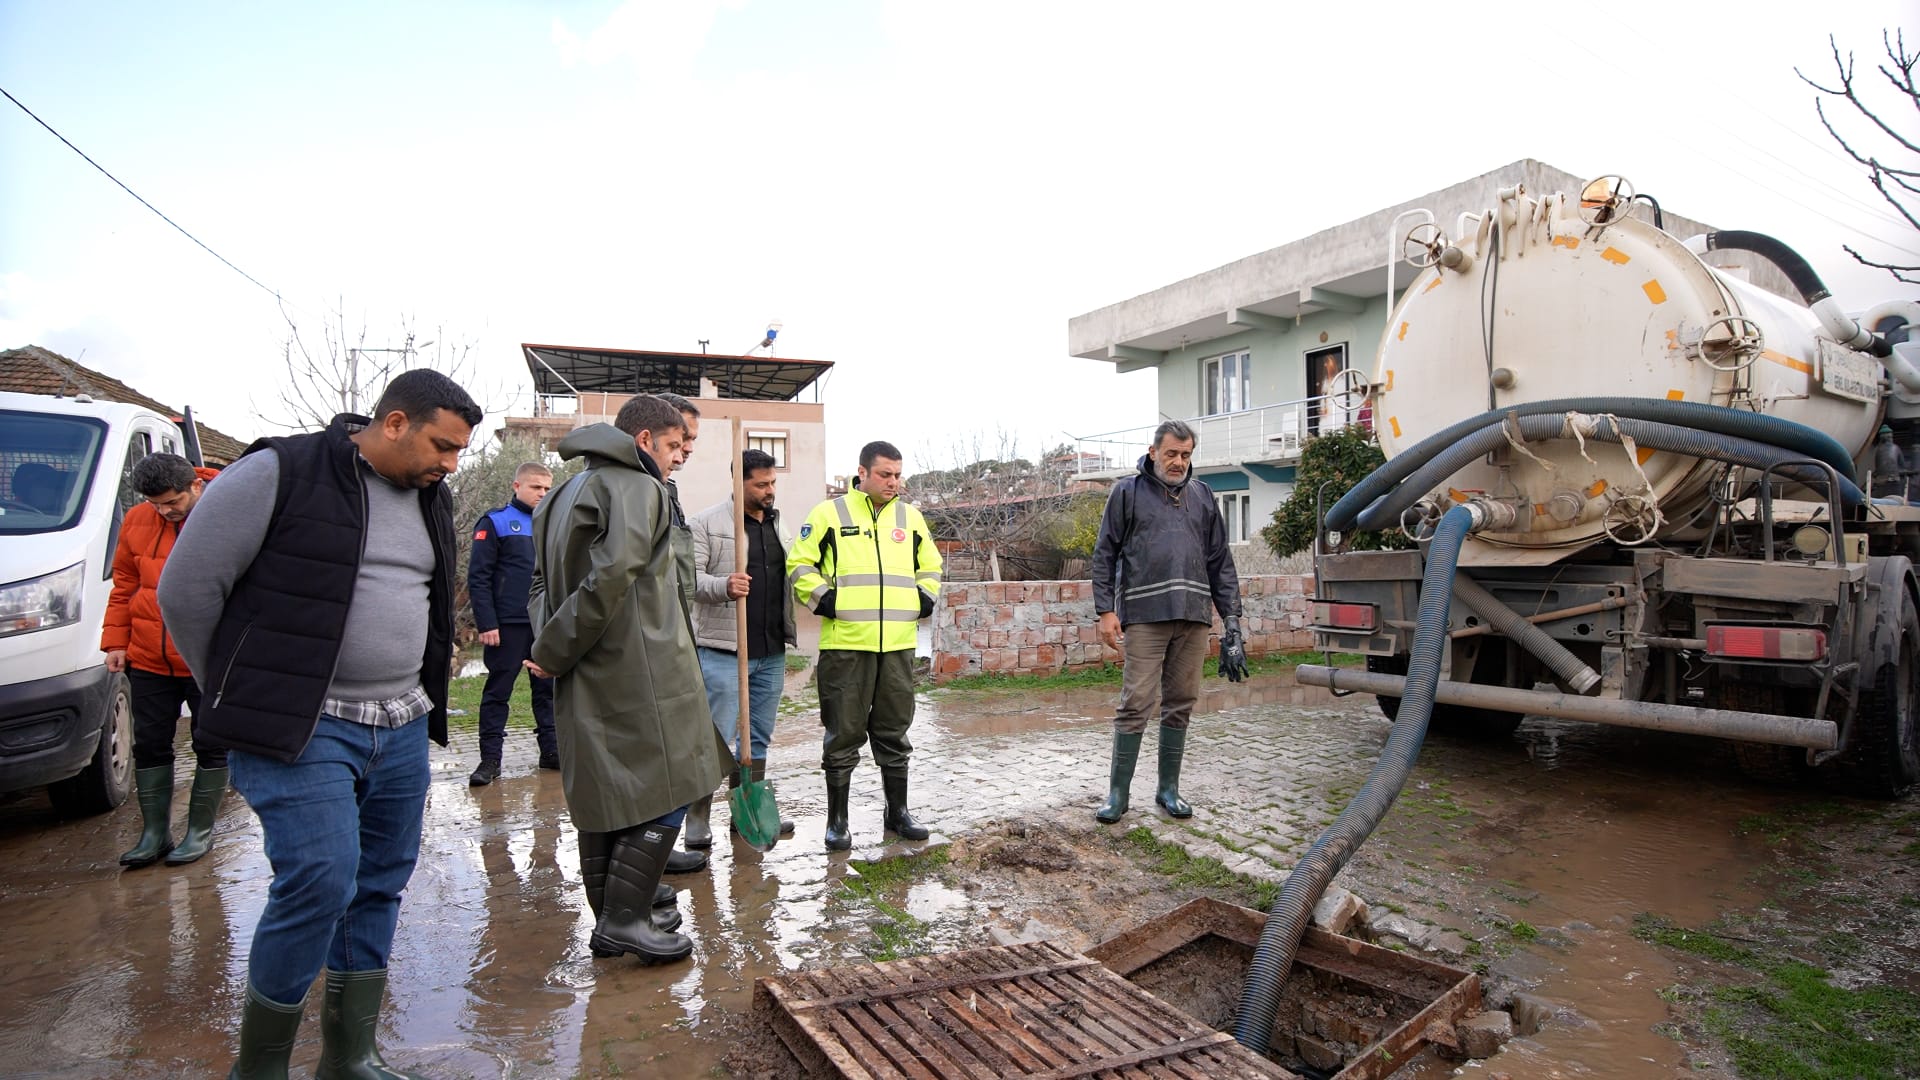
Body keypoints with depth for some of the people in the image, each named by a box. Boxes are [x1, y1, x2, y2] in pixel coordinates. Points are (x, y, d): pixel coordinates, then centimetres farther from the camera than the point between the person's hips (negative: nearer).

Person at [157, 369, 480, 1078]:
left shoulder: (431, 501, 11)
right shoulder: (281, 474, -11)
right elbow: (185, 590, -6)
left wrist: (420, 695, 17)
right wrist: (244, 700, 2)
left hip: (402, 729, 7)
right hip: (301, 729, -7)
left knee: (381, 885, 11)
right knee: (320, 882, -12)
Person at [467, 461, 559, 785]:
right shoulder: (495, 522, -4)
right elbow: (478, 576, -8)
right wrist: (486, 623, -14)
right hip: (508, 624, -5)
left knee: (548, 688, 11)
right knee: (498, 690, 3)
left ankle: (551, 750, 20)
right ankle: (490, 758, 10)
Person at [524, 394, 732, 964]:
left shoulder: (567, 493, 20)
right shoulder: (638, 488, -9)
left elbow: (542, 581, 19)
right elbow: (612, 575, -22)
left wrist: (550, 646, 7)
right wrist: (554, 650, -14)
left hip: (586, 678, 9)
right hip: (639, 673, -9)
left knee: (603, 793, 15)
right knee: (662, 790, 0)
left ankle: (610, 917, 24)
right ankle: (625, 919, 2)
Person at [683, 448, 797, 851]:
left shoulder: (778, 524, 16)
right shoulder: (708, 522, -5)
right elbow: (689, 577, -12)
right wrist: (723, 587, -29)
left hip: (771, 652, 7)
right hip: (723, 650, -6)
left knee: (758, 737, 14)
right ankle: (697, 818, 8)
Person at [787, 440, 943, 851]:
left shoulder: (910, 517, 14)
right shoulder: (830, 513, 0)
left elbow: (930, 566, 26)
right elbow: (798, 564, 4)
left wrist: (925, 597, 10)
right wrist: (822, 597, -8)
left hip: (898, 644, 4)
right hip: (845, 644, -4)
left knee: (894, 732, 13)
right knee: (843, 734, 3)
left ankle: (898, 812, 25)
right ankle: (837, 820, 16)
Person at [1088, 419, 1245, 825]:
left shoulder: (1202, 495, 17)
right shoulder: (1127, 492, 6)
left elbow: (1220, 560, 18)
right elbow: (1104, 555, 3)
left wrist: (1231, 616, 11)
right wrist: (1106, 610, -6)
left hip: (1193, 617, 4)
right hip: (1144, 616, -4)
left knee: (1180, 705, 8)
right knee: (1136, 704, -6)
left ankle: (1168, 789, 20)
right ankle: (1117, 792, 4)